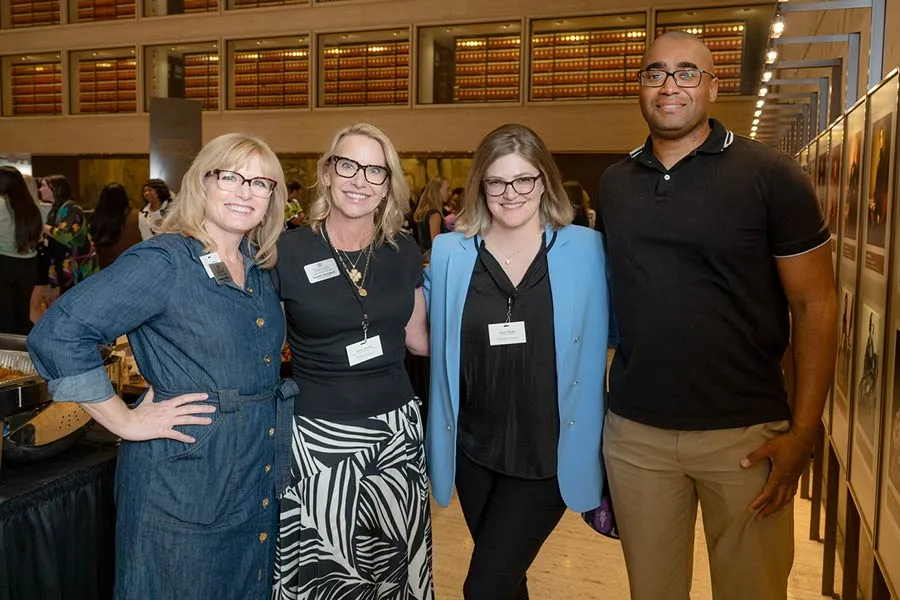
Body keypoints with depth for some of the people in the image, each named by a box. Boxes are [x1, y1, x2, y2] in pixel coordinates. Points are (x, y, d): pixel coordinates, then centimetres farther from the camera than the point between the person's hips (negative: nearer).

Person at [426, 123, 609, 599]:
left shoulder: (585, 249, -6)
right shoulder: (448, 252, -1)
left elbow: (599, 343, -1)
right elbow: (433, 341, 7)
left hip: (550, 453, -2)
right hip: (473, 449, 3)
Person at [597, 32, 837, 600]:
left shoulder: (771, 174, -6)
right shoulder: (614, 183, 6)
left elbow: (814, 304, -5)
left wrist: (802, 432, -9)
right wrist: (596, 400, 6)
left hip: (745, 434, -3)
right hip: (634, 431, 3)